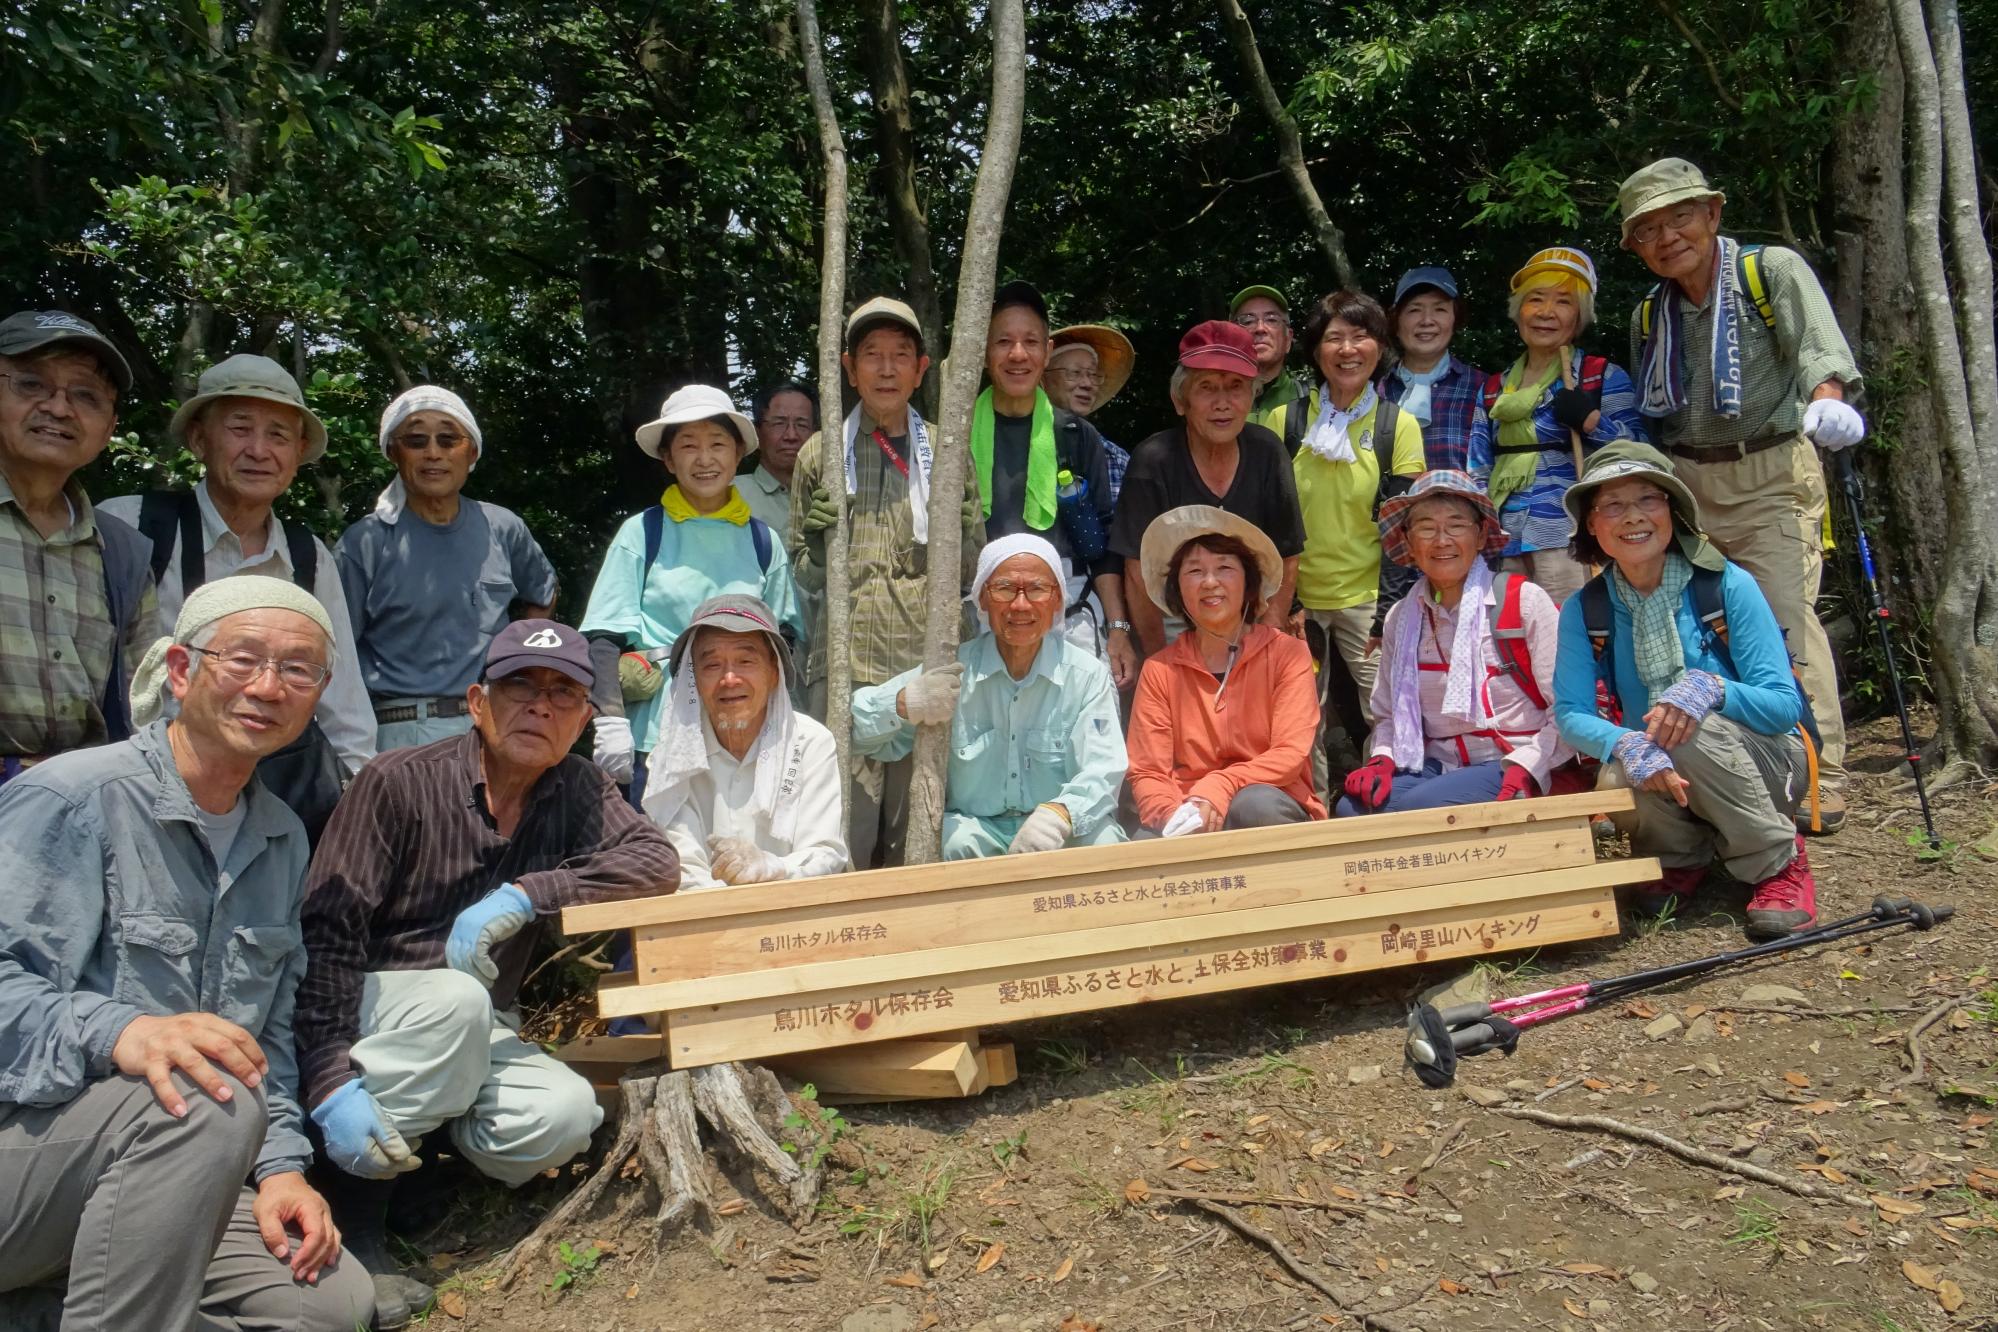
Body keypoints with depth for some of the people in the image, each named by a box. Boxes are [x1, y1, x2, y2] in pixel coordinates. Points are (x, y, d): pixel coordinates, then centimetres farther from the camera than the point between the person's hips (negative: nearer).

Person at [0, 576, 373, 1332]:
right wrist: (118, 1031, -37)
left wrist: (279, 1163, 1)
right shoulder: (73, 797, -12)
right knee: (206, 1102, -34)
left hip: (153, 1171, 8)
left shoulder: (283, 840, 9)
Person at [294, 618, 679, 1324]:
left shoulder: (576, 790, 0)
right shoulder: (399, 782, -14)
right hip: (369, 1008, -3)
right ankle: (348, 1198, -17)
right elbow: (326, 935, -18)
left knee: (564, 1115, -25)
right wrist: (330, 1083, -29)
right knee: (457, 1000, -36)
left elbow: (658, 862, -15)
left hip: (476, 1038, 4)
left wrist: (525, 894, -26)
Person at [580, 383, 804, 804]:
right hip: (658, 738, -2)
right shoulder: (642, 533, 2)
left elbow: (786, 638, 15)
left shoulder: (764, 542, 10)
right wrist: (610, 724, -10)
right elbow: (604, 638, -1)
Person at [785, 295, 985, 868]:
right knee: (843, 834, -6)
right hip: (845, 661, -1)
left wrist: (960, 536, -3)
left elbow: (971, 575, 17)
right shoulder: (821, 453, 11)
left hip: (928, 662, 1)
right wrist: (817, 543, -7)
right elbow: (805, 578, 14)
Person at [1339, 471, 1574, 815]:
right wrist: (1382, 759, -5)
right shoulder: (1400, 618, 10)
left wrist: (1524, 769, -19)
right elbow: (1389, 715, 15)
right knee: (1352, 809, -26)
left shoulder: (1523, 601, -5)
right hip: (1433, 769, 4)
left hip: (1508, 770, -4)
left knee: (1414, 809, -32)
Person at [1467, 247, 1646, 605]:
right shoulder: (1495, 388, 17)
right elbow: (1478, 474, 17)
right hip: (1505, 545, 4)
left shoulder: (1604, 378, 4)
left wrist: (1591, 420, -14)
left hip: (1569, 539, -4)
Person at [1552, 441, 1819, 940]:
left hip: (1762, 766, -2)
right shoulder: (1584, 610, -5)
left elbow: (1786, 705, -14)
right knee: (1620, 777, -31)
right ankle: (1681, 859, 4)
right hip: (1668, 785, 2)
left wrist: (1711, 688, -35)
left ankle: (1780, 863, -9)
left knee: (1695, 728, -32)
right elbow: (1571, 715, -14)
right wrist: (1626, 743, -35)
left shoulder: (1728, 586, -13)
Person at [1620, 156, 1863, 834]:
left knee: (1785, 619, -12)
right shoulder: (1649, 315, 13)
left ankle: (1819, 780, -4)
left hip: (1771, 475, -5)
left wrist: (1827, 396, -40)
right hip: (1684, 482, 5)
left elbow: (1817, 339, -20)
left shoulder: (1774, 270, -2)